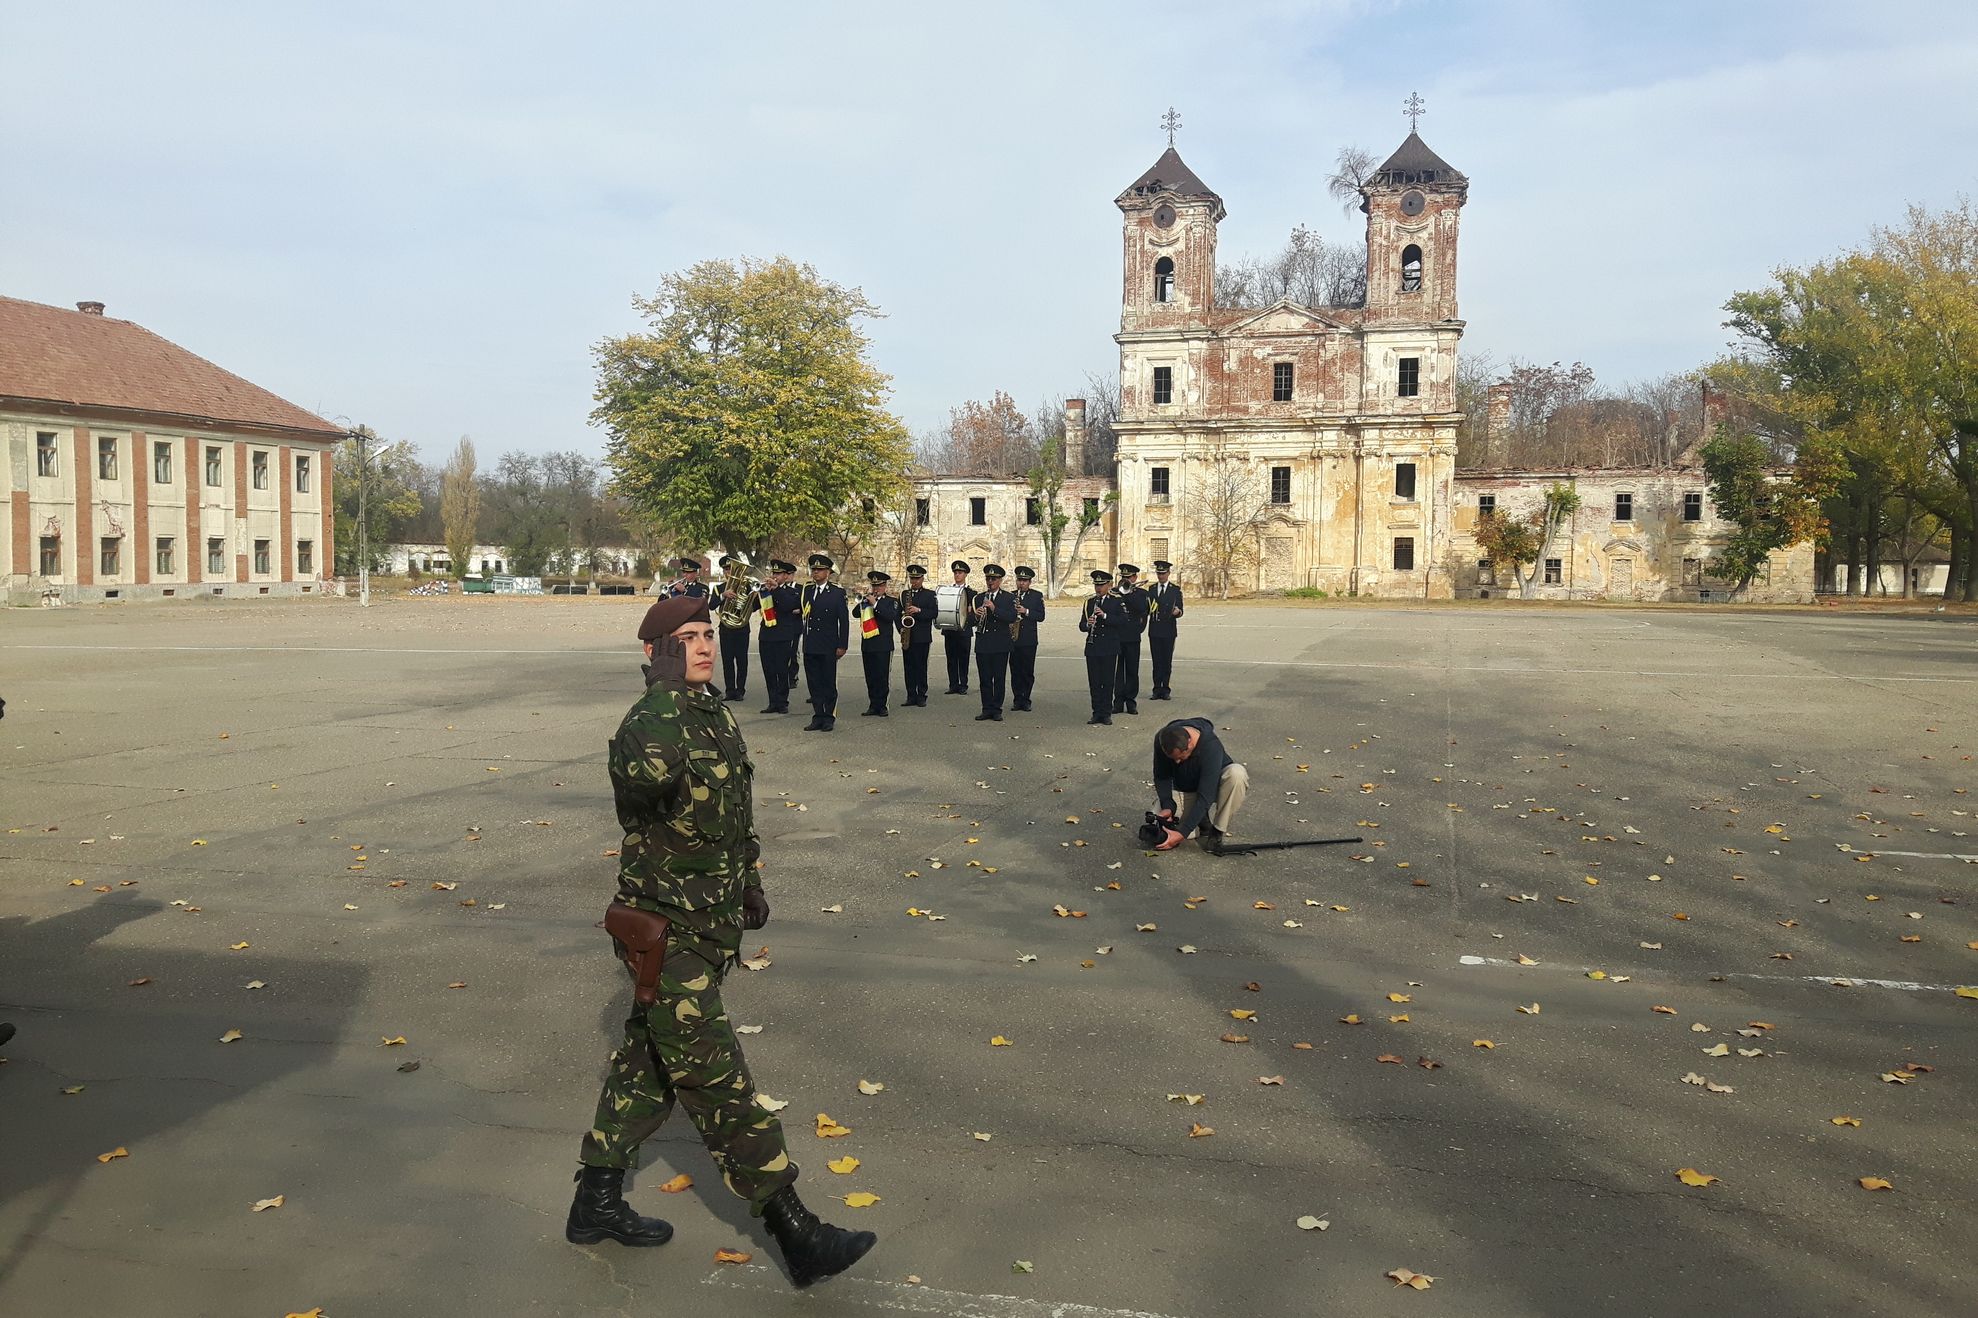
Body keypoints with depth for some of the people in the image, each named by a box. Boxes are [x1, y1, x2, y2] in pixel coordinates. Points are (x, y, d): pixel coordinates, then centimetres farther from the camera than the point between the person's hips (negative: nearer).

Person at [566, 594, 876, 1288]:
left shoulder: (719, 717, 9)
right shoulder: (646, 724, -19)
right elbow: (651, 776, -44)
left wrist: (751, 881, 26)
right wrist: (668, 690, -34)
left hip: (708, 924, 9)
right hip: (666, 931, -9)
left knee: (649, 1062, 19)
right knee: (718, 1081, -3)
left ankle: (597, 1202, 34)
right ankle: (794, 1230, 2)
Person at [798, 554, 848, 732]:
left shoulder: (837, 593, -2)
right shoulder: (807, 590, 11)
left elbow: (844, 621, -3)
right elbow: (801, 611, 25)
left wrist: (842, 645, -7)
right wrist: (799, 611, 2)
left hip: (828, 647, -4)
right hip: (810, 647, 4)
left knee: (829, 683, 2)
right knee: (814, 683, 7)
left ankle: (829, 718, 9)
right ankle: (818, 717, 13)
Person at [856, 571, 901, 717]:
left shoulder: (892, 602, 3)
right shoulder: (866, 600, 15)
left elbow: (891, 616, -15)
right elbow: (856, 613, 4)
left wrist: (875, 604, -17)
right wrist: (864, 600, -7)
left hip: (883, 646, -4)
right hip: (867, 644, 4)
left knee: (882, 677, -4)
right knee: (870, 677, 5)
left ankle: (881, 706, 1)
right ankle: (873, 706, 9)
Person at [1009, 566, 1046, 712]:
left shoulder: (1037, 596, 6)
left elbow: (1041, 616, -2)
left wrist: (1026, 611, -15)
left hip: (1029, 640, -1)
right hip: (1013, 639, 2)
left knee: (1028, 672, -1)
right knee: (1015, 671, 2)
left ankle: (1025, 699, 7)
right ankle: (1017, 699, 8)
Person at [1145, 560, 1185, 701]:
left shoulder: (1176, 590, 4)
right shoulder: (1151, 589, 11)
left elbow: (1180, 612, 1)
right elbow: (1147, 609, 15)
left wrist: (1177, 612, -21)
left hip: (1168, 631, -2)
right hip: (1154, 630, 2)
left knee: (1167, 661, 1)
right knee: (1156, 661, 4)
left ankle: (1166, 690, 6)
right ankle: (1157, 689, 7)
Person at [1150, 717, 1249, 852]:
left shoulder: (1211, 747, -37)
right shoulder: (1162, 739, -24)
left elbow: (1205, 796, -37)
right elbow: (1161, 777, -9)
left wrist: (1182, 833, -40)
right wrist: (1167, 806, -26)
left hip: (1212, 785, -3)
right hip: (1182, 789, 3)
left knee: (1237, 773, -37)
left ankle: (1217, 831, -18)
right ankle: (1202, 822, 10)